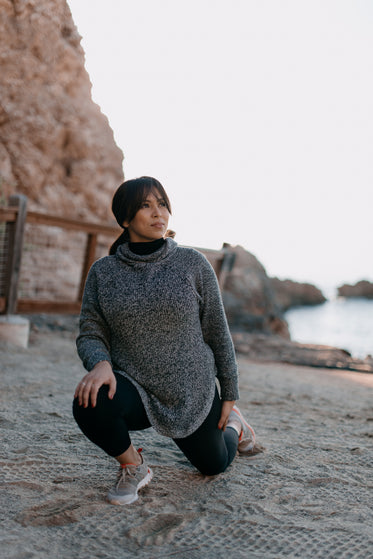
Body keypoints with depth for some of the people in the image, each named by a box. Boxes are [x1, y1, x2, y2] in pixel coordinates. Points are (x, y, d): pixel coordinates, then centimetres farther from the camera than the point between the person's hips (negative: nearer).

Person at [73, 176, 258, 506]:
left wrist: (229, 395, 2)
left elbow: (217, 332, -2)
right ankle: (133, 467, 0)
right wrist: (100, 363, -26)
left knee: (214, 465, 18)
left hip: (191, 393, 0)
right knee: (89, 404, -32)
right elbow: (90, 334, -3)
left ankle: (232, 424, 55)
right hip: (133, 389, 0)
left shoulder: (192, 264, -9)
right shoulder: (103, 272, -4)